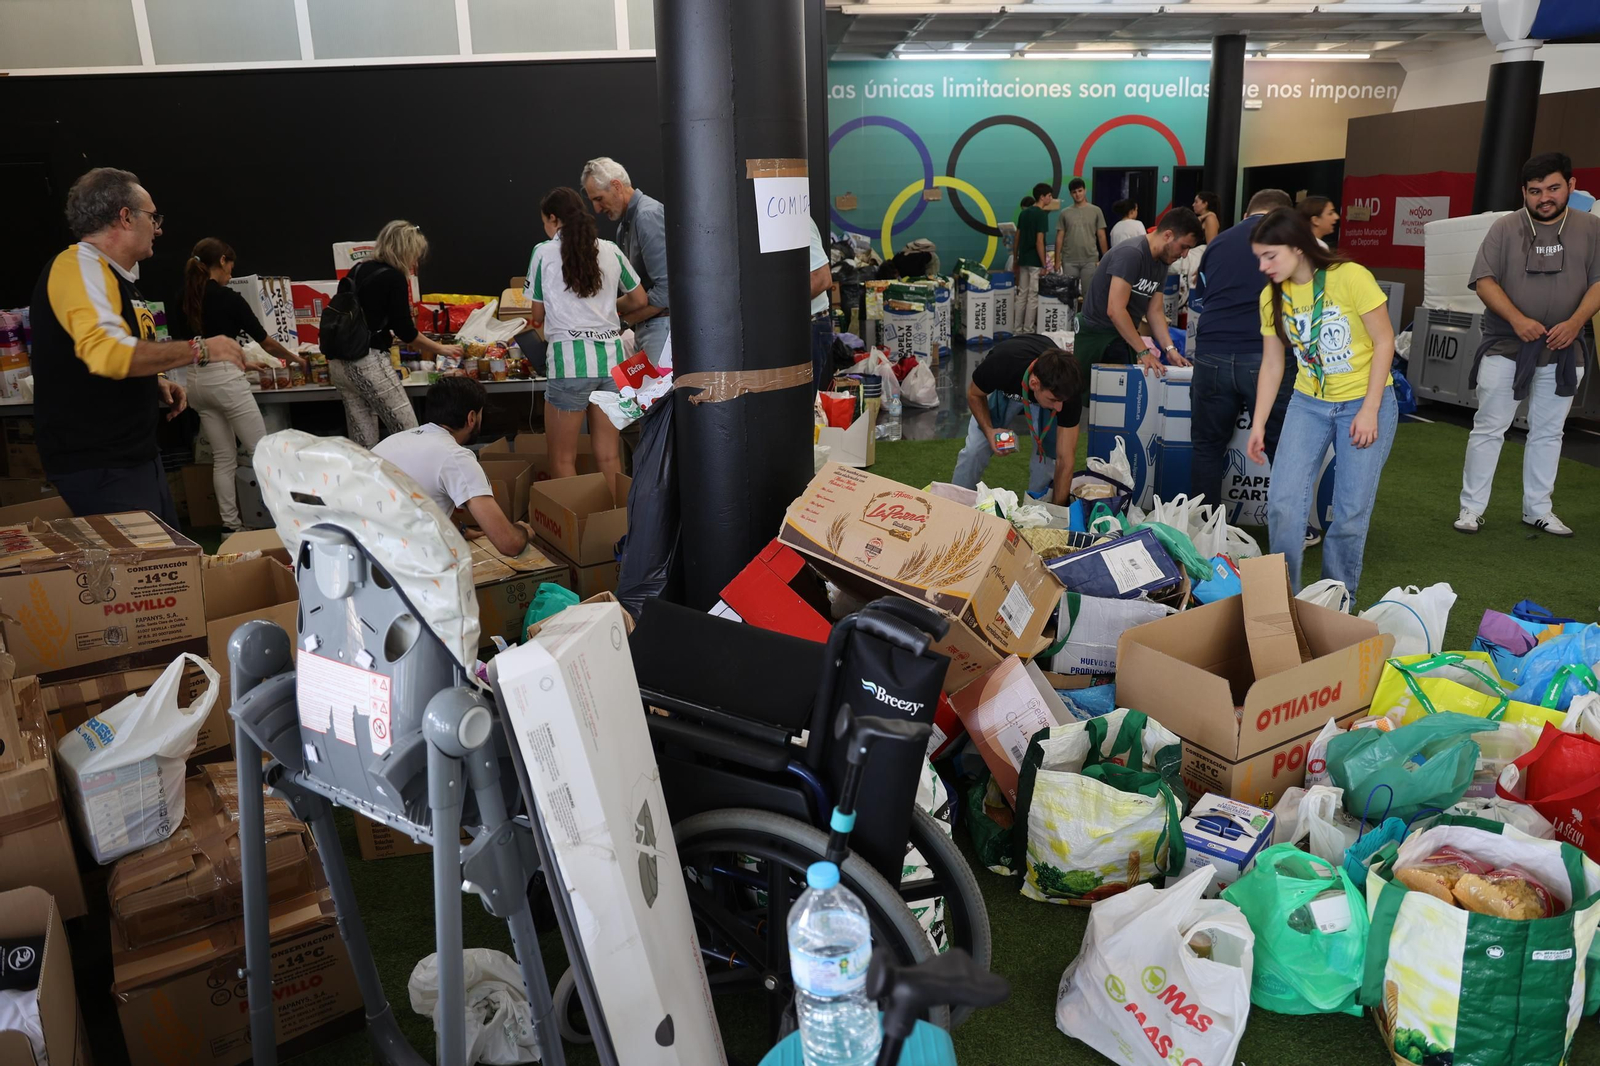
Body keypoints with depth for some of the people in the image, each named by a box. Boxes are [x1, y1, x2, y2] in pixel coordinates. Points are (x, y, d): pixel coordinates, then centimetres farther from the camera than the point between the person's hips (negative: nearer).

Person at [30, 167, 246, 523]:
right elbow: (107, 352, -32)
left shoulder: (115, 276, 16)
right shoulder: (78, 267, -15)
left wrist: (155, 384, 9)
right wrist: (198, 349, -22)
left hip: (136, 457, 10)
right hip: (99, 468, -10)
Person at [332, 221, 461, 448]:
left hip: (340, 363, 8)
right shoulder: (394, 278, -10)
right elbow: (406, 331, -8)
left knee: (363, 442, 11)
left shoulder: (357, 271, 13)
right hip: (368, 363, -8)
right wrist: (439, 349, 6)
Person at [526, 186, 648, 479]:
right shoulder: (610, 250, 9)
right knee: (610, 458, 10)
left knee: (562, 460, 6)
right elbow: (639, 300, 18)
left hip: (570, 359, -4)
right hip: (612, 356, 4)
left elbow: (538, 316, 5)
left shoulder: (544, 253, 0)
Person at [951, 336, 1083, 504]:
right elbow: (974, 394, -18)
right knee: (974, 449, -12)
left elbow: (1065, 459, -34)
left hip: (1047, 389, 0)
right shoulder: (1001, 365, -43)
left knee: (1048, 452, -17)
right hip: (1004, 388, 0)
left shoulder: (1068, 389, -39)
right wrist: (988, 430, -34)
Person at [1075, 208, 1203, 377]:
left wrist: (1170, 349, -9)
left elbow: (1155, 311, 6)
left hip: (1125, 337, 8)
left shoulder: (1162, 263, 6)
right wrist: (1144, 352, -27)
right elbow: (1115, 310, -28)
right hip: (1097, 336, -8)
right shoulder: (1131, 254, -21)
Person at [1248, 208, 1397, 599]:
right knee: (1282, 503, -8)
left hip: (1365, 402, -4)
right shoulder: (1272, 296, -1)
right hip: (1308, 404, 4)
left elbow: (1384, 341, -12)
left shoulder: (1350, 277, -16)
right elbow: (1271, 364, 4)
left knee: (1351, 512, -3)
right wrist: (1258, 425, 0)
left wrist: (1369, 410, -16)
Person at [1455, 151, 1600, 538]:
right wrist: (1517, 320, -18)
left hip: (1562, 352, 2)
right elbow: (1485, 280, -6)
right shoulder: (1505, 228, -1)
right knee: (1489, 428, 0)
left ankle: (1538, 510, 20)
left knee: (1548, 433, 10)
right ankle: (1471, 508, 6)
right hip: (1505, 347, -2)